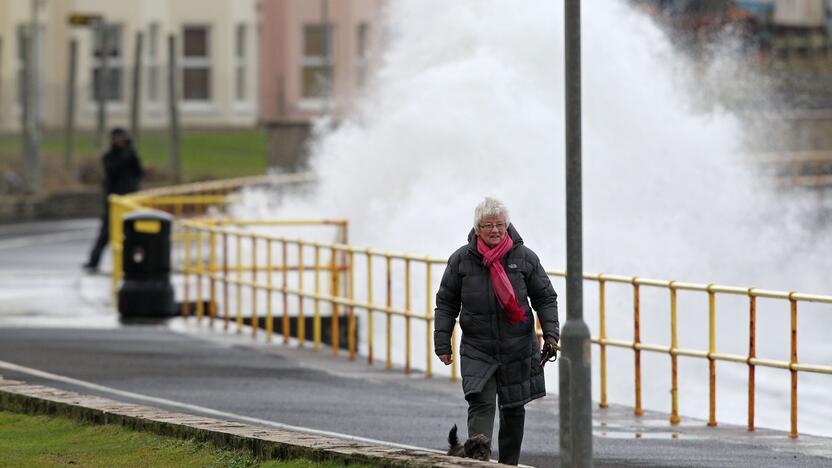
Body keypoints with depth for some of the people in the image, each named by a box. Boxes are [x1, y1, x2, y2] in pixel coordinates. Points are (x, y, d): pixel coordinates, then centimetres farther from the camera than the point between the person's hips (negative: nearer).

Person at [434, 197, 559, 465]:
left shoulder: (525, 258, 0)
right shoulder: (461, 259, -1)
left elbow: (545, 298, 6)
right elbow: (446, 303, 5)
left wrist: (550, 332, -6)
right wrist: (442, 343, 1)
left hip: (517, 349, 2)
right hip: (477, 349, -2)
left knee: (513, 409, 11)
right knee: (481, 404, -18)